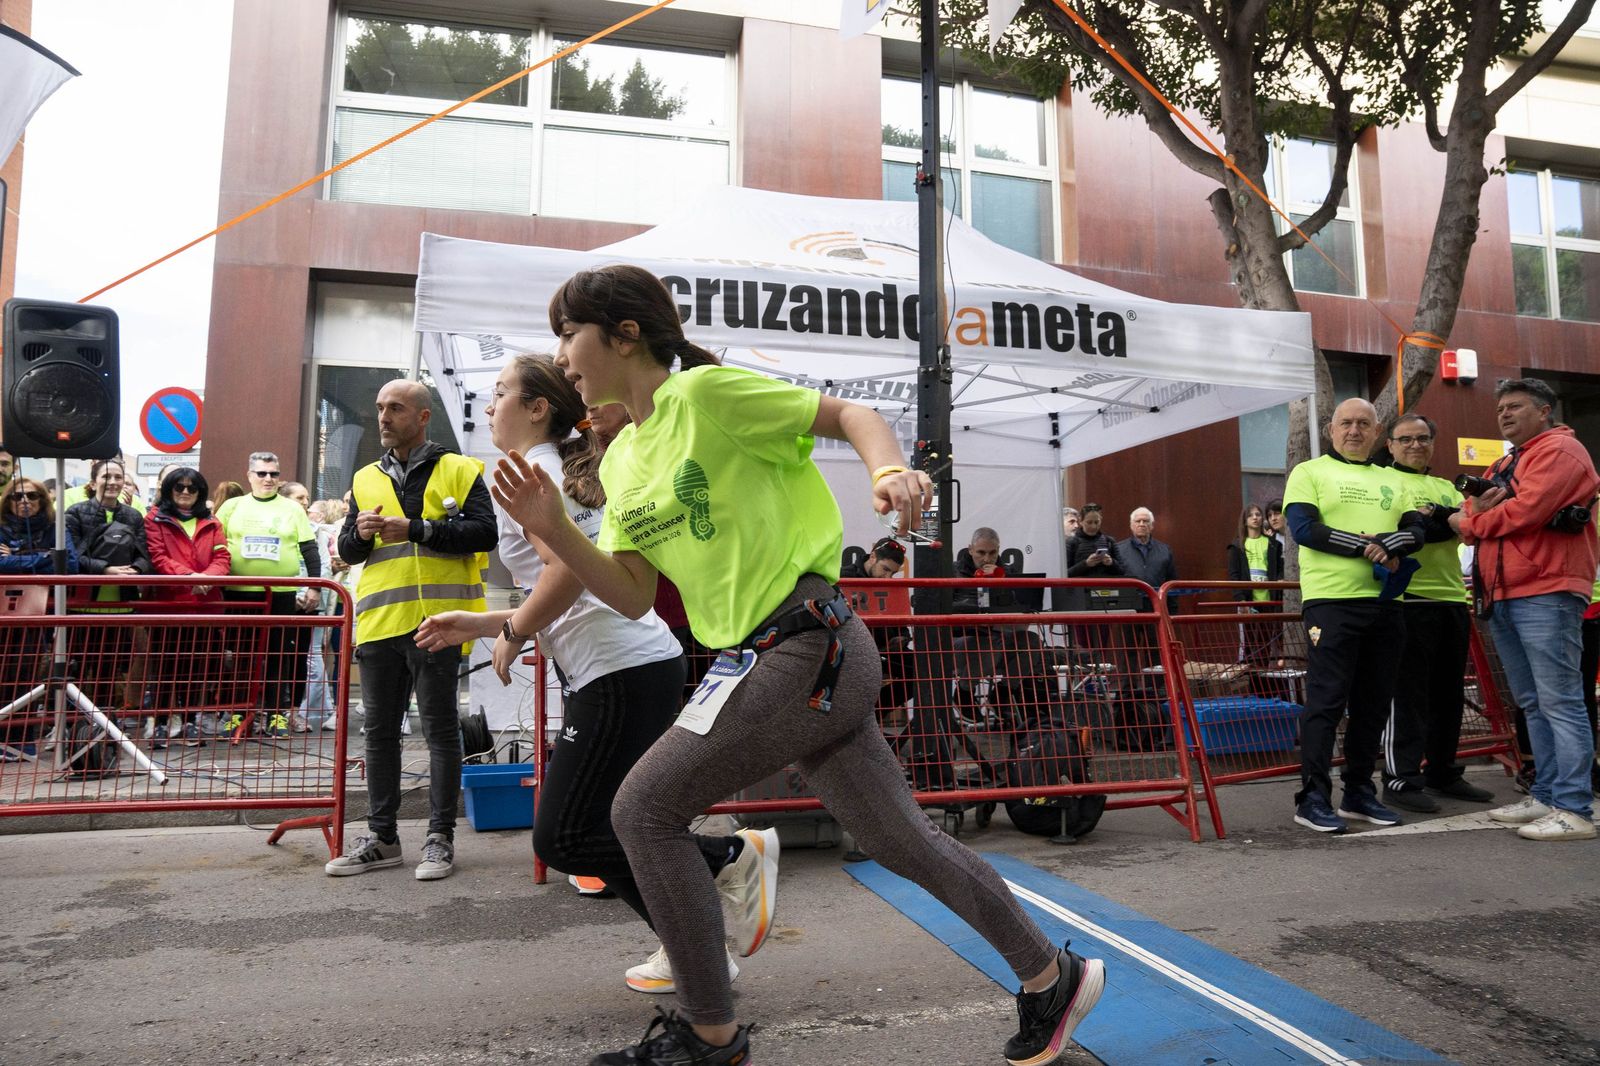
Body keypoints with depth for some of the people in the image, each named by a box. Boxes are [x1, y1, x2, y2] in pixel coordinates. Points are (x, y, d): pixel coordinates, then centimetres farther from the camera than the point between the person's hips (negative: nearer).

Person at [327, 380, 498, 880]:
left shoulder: (459, 470, 1)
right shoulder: (365, 479, 17)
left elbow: (483, 533, -11)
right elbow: (347, 551, 18)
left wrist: (415, 529, -17)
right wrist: (360, 533, -5)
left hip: (435, 618, -5)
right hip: (379, 620, 6)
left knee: (440, 727, 2)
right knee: (380, 729, 11)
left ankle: (440, 837, 11)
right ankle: (381, 837, 22)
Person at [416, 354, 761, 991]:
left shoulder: (526, 471, -5)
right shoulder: (561, 472, 25)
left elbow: (568, 570, -24)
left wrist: (512, 633, -9)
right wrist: (478, 624, 23)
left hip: (621, 674, -10)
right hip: (638, 665, 10)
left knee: (563, 838, -5)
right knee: (587, 829, 13)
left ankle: (729, 855, 0)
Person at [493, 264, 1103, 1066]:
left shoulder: (705, 392, -8)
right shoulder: (620, 460, 15)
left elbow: (847, 414, -6)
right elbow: (634, 596, 9)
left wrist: (890, 472, -26)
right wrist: (554, 532, -5)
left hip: (804, 646, -8)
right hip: (770, 657, 8)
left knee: (645, 809, -6)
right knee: (900, 840, 15)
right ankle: (1052, 976, 33)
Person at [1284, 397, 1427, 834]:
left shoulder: (1392, 481, 21)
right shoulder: (1309, 473, 5)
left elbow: (1415, 531, 8)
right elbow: (1303, 528, -10)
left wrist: (1386, 545, -13)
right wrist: (1368, 548, -13)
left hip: (1385, 602, 6)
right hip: (1331, 602, -5)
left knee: (1374, 701, 9)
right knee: (1326, 700, -6)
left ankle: (1359, 791, 19)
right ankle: (1313, 797, 0)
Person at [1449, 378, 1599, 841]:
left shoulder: (1560, 450, -3)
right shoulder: (1502, 466, 24)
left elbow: (1526, 511, -17)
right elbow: (1476, 525, 17)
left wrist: (1469, 521, -1)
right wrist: (1476, 510, -7)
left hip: (1545, 593, -9)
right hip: (1501, 595, 9)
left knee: (1559, 702, -9)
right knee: (1532, 704, 12)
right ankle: (1547, 796, 18)